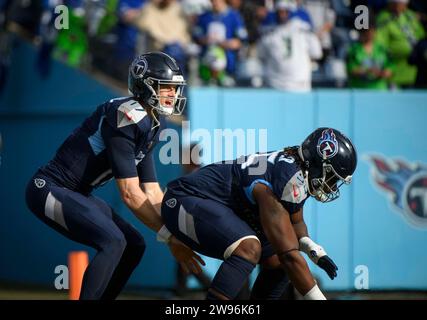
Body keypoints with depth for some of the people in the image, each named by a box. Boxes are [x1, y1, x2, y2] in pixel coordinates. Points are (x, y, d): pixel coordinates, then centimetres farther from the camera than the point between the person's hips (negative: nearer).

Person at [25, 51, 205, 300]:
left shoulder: (151, 125, 8)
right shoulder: (128, 118, -22)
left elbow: (152, 193, 12)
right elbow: (130, 194, -22)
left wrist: (176, 233, 2)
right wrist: (169, 236, -18)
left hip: (77, 194, 11)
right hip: (50, 189, -11)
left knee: (134, 245, 8)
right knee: (112, 242, -24)